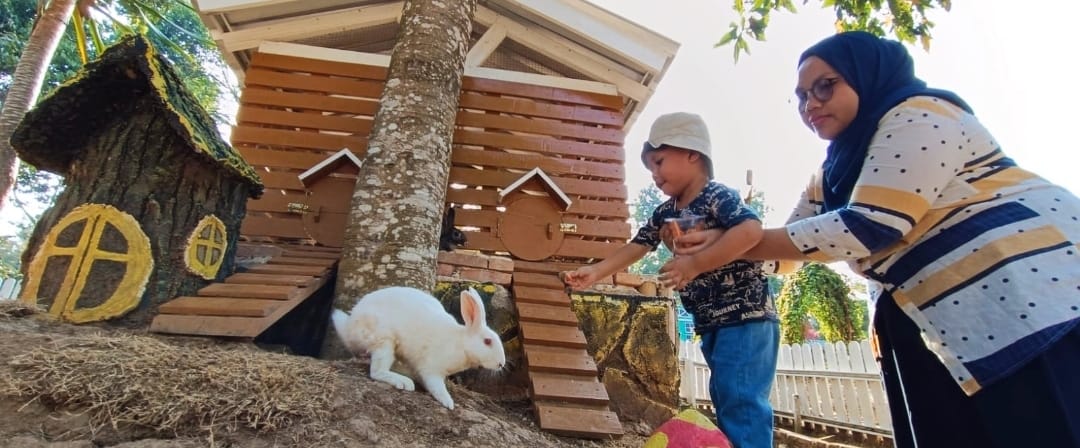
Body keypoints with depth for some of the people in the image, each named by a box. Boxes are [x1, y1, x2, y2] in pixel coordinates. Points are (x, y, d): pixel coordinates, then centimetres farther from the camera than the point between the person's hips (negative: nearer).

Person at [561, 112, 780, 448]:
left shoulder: (717, 196, -13)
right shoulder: (665, 213, 11)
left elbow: (751, 230, -29)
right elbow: (635, 247, 10)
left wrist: (696, 263, -29)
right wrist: (594, 272, 1)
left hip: (746, 317, -8)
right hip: (710, 324, 9)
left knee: (741, 399, -10)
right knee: (724, 397, 15)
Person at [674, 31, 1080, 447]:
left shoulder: (918, 115, -12)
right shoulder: (833, 174, 14)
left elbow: (867, 229, -22)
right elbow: (792, 243, 13)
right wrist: (717, 240, -5)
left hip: (1030, 292, -8)